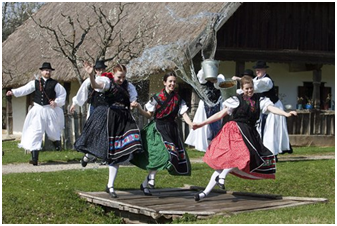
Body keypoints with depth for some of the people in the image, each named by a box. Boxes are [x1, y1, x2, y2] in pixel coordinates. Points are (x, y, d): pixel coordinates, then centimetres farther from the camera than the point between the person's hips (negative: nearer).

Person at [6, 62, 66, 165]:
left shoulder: (54, 84, 1)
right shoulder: (35, 82, 4)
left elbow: (63, 94, 7)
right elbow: (25, 89, -4)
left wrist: (56, 102, -9)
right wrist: (13, 92, -16)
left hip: (50, 110, 0)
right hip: (38, 110, 0)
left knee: (54, 131, 10)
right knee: (35, 132, -7)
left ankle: (57, 145, 46)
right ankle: (34, 158, -7)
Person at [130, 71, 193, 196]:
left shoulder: (178, 99, 7)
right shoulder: (157, 97, -3)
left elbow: (184, 114, -2)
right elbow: (149, 115, 2)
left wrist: (191, 124, -21)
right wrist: (139, 108, -15)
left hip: (171, 129, 5)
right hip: (157, 128, -5)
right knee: (164, 153, -22)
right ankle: (148, 181, -8)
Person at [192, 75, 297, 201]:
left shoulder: (259, 100, 11)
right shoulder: (237, 100, 2)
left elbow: (271, 108, -4)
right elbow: (220, 114, 4)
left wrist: (286, 114, -23)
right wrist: (202, 124, 1)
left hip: (249, 133, 3)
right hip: (235, 130, -3)